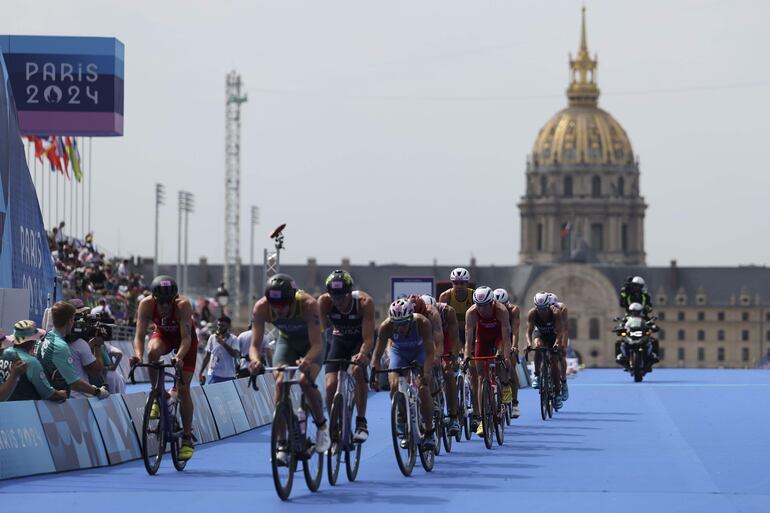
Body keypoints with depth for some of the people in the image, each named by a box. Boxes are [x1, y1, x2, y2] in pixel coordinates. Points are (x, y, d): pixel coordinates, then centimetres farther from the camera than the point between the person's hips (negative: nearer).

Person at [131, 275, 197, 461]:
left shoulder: (183, 305, -36)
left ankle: (187, 439, 0)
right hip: (163, 335, 2)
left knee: (183, 388, -9)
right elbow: (140, 335, -31)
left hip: (184, 338, -2)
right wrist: (138, 355, -50)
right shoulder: (146, 305, -30)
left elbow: (186, 337, -39)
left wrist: (179, 357, -57)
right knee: (153, 351, -36)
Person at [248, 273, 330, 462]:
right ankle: (283, 445, -15)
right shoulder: (261, 308, -30)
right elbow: (255, 344, -29)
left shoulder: (309, 305, -38)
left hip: (310, 343, -3)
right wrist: (255, 360, -52)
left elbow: (316, 344, -40)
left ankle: (322, 425, 1)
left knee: (305, 381, -27)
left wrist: (306, 360, -61)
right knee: (280, 383, -21)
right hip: (286, 341, 3)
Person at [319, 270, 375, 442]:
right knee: (331, 386, -14)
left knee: (357, 370, -32)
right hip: (339, 340, 3)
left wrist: (362, 354, -59)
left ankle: (361, 423, -21)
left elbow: (368, 337, -38)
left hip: (360, 340, -2)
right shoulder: (324, 302, -26)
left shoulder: (365, 302, -33)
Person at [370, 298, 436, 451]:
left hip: (420, 352, -2)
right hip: (399, 352, 2)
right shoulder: (386, 327, -31)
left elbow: (429, 352, -37)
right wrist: (374, 374, -43)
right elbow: (377, 354, -28)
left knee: (423, 388, -21)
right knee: (394, 387, -20)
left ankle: (428, 433, -6)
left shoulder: (422, 323, -35)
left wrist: (426, 374, -51)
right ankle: (404, 430, 1)